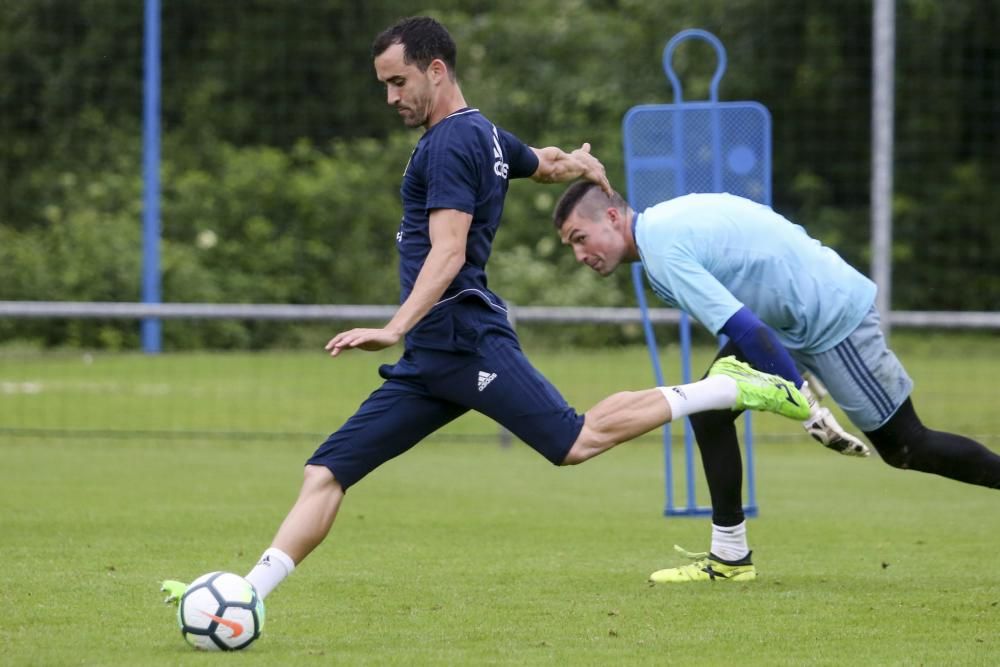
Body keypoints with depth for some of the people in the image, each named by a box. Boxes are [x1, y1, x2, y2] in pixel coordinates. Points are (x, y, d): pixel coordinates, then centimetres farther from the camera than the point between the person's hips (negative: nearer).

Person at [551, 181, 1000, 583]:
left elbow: (742, 328, -30)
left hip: (832, 316, -10)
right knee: (708, 408, 4)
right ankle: (729, 557, 7)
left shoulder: (663, 252, -24)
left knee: (904, 446, -2)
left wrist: (806, 405, -29)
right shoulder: (665, 220, 7)